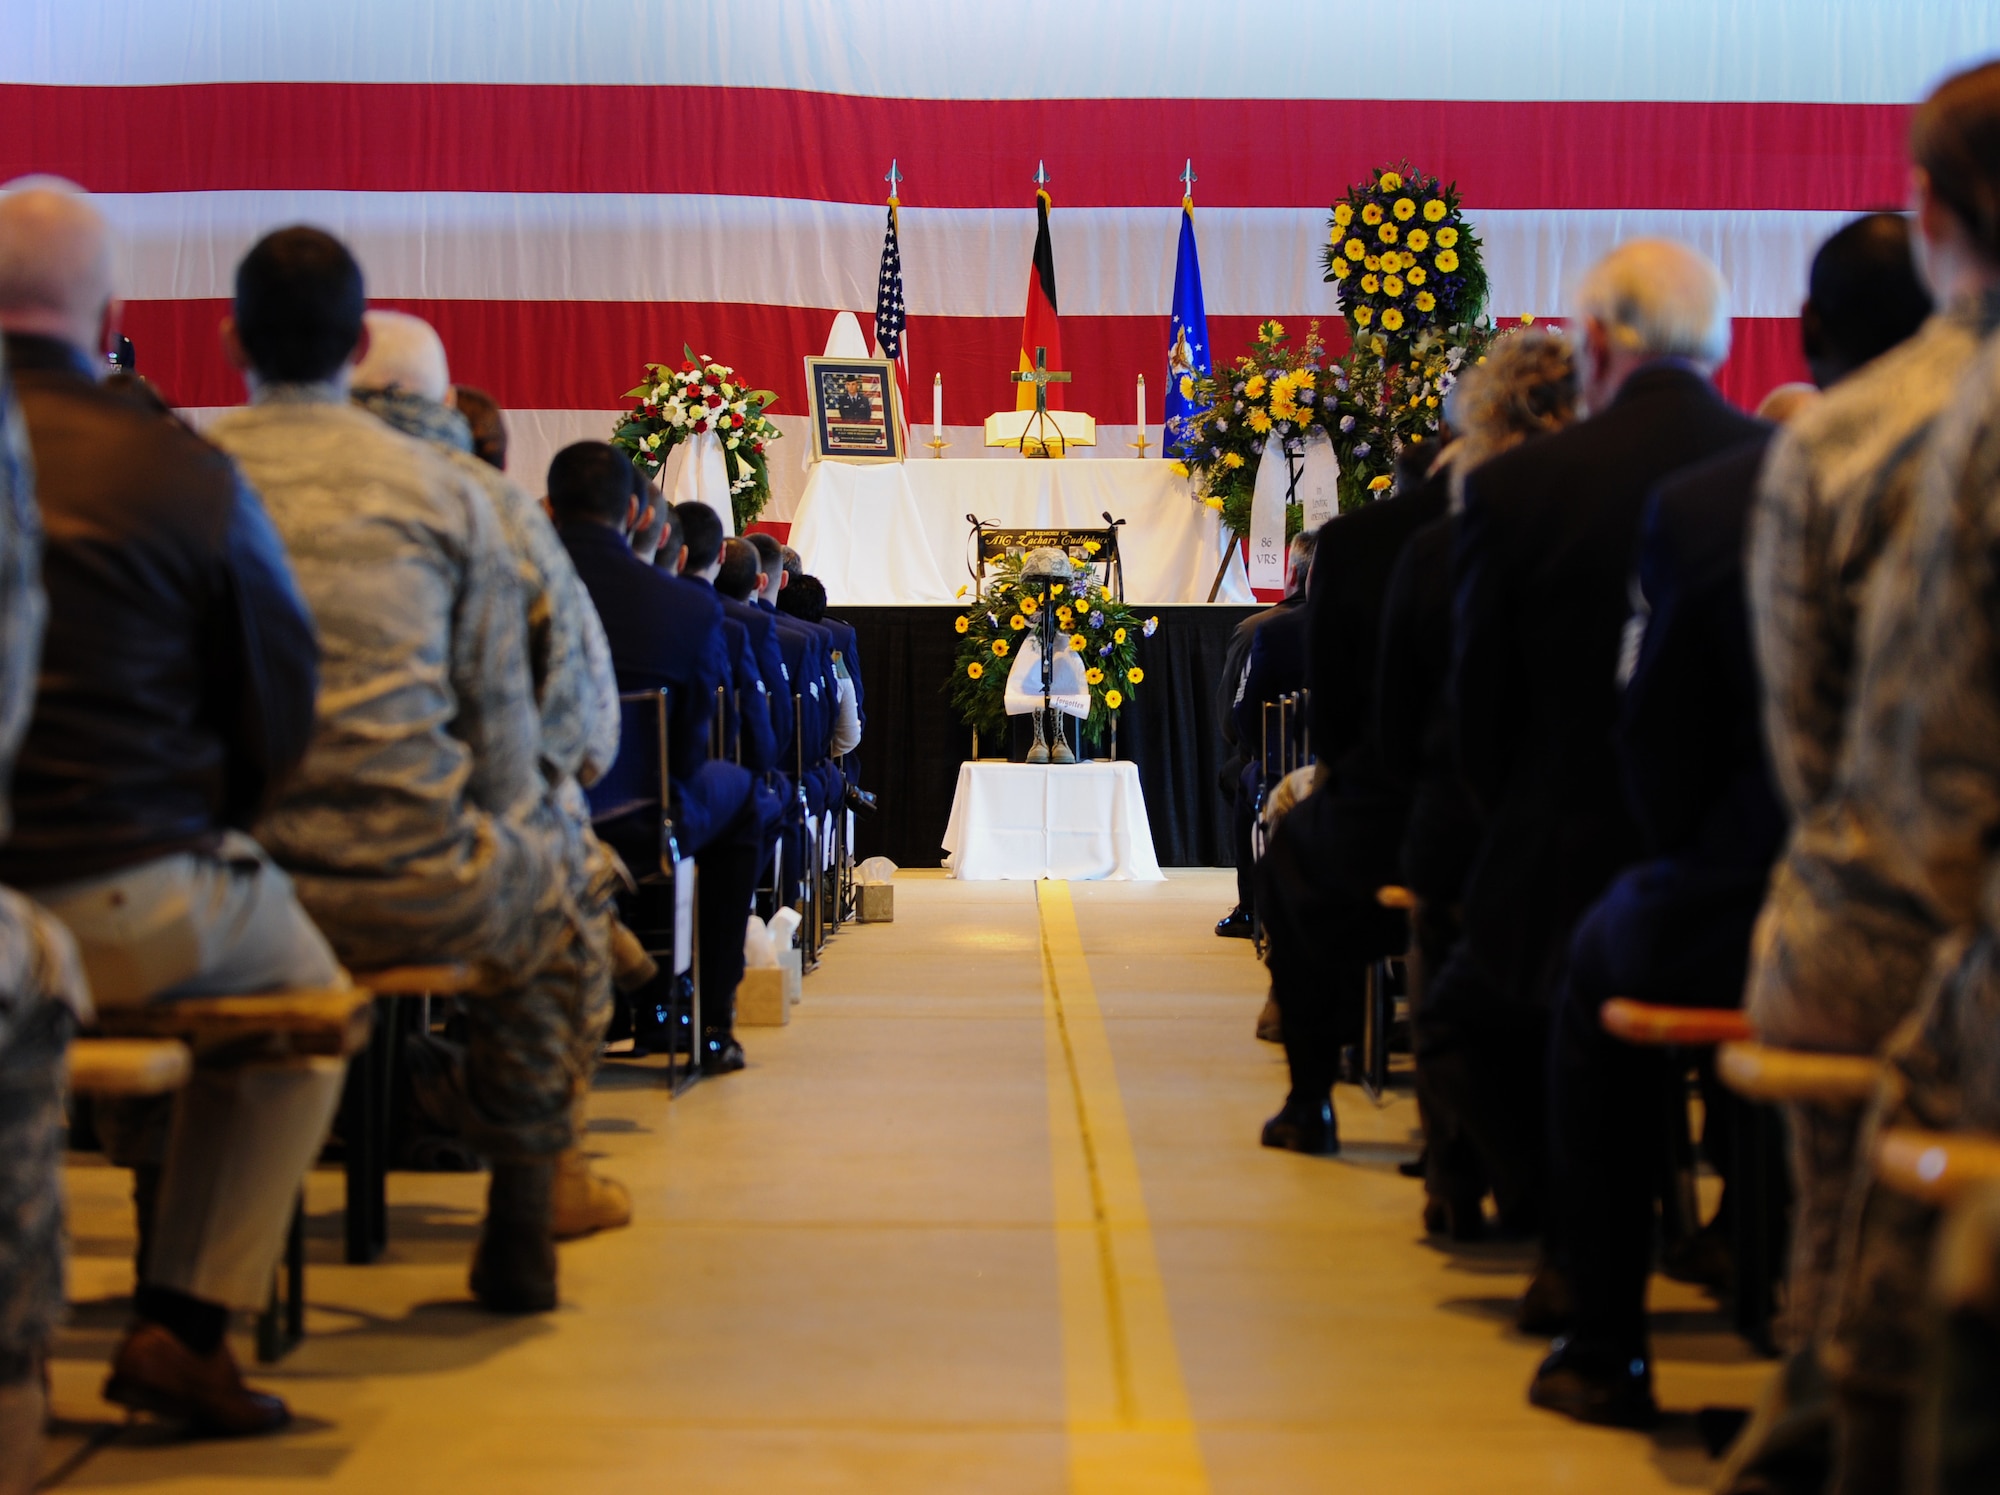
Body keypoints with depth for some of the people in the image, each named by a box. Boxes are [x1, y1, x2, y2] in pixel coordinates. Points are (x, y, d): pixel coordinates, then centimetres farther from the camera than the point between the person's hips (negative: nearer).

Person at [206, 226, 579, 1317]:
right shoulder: (441, 491, 0)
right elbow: (500, 714, 4)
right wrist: (505, 835, 21)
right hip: (407, 890, -2)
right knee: (542, 875, 29)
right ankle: (518, 1241, 30)